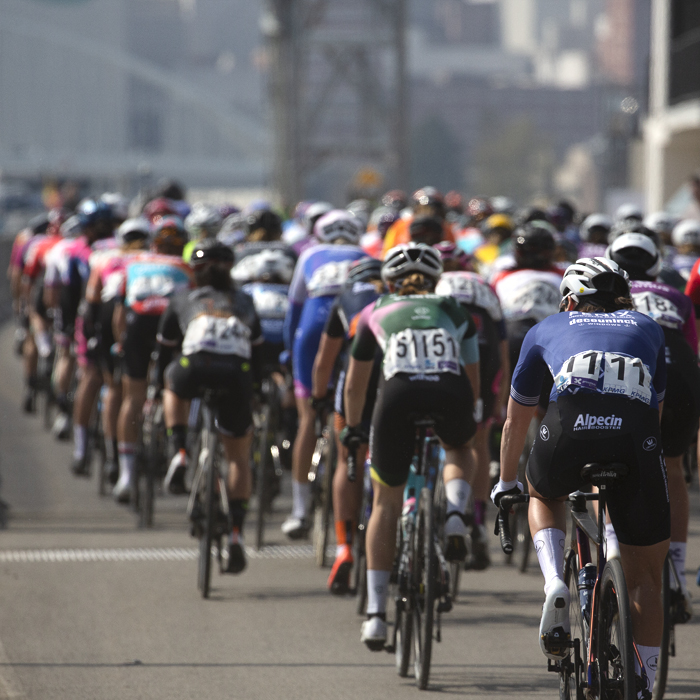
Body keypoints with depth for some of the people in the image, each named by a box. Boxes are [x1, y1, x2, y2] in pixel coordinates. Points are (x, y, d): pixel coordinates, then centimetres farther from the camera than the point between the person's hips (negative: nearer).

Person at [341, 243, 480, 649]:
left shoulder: (377, 313, 30)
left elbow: (355, 383, 39)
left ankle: (376, 613, 11)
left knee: (387, 502, 18)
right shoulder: (454, 313, 31)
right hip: (451, 394, 0)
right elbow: (473, 379, 38)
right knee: (461, 451, 37)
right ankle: (455, 516, 6)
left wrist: (353, 427, 55)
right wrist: (466, 420, 56)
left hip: (399, 395, 0)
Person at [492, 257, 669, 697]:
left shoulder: (547, 329, 32)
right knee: (645, 578, 17)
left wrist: (507, 485, 56)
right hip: (636, 438, 1)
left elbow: (516, 420, 42)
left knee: (545, 496, 35)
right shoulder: (647, 328, 35)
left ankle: (555, 584, 9)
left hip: (570, 428, 0)